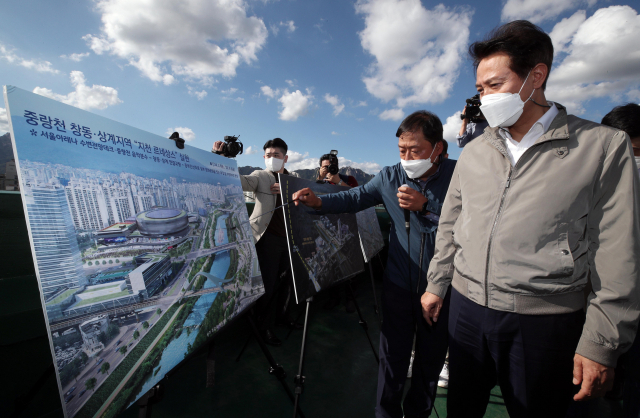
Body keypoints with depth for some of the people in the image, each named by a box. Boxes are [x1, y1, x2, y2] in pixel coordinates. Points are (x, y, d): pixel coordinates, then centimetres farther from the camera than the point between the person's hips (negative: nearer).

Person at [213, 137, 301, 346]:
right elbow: (237, 180, -17)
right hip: (267, 237, -5)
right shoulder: (260, 176, 0)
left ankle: (280, 315, 38)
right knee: (268, 283, -1)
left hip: (287, 237, 5)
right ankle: (265, 326, 18)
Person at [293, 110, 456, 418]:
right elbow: (355, 198, 2)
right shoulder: (390, 177, -3)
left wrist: (424, 206, -26)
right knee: (393, 358, 9)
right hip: (399, 285, 0)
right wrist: (319, 201, -12)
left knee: (431, 358, 19)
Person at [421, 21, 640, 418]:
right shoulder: (474, 151, 5)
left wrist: (602, 342, -8)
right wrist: (436, 286, 11)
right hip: (466, 307, 4)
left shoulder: (604, 146, -6)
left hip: (545, 321, -3)